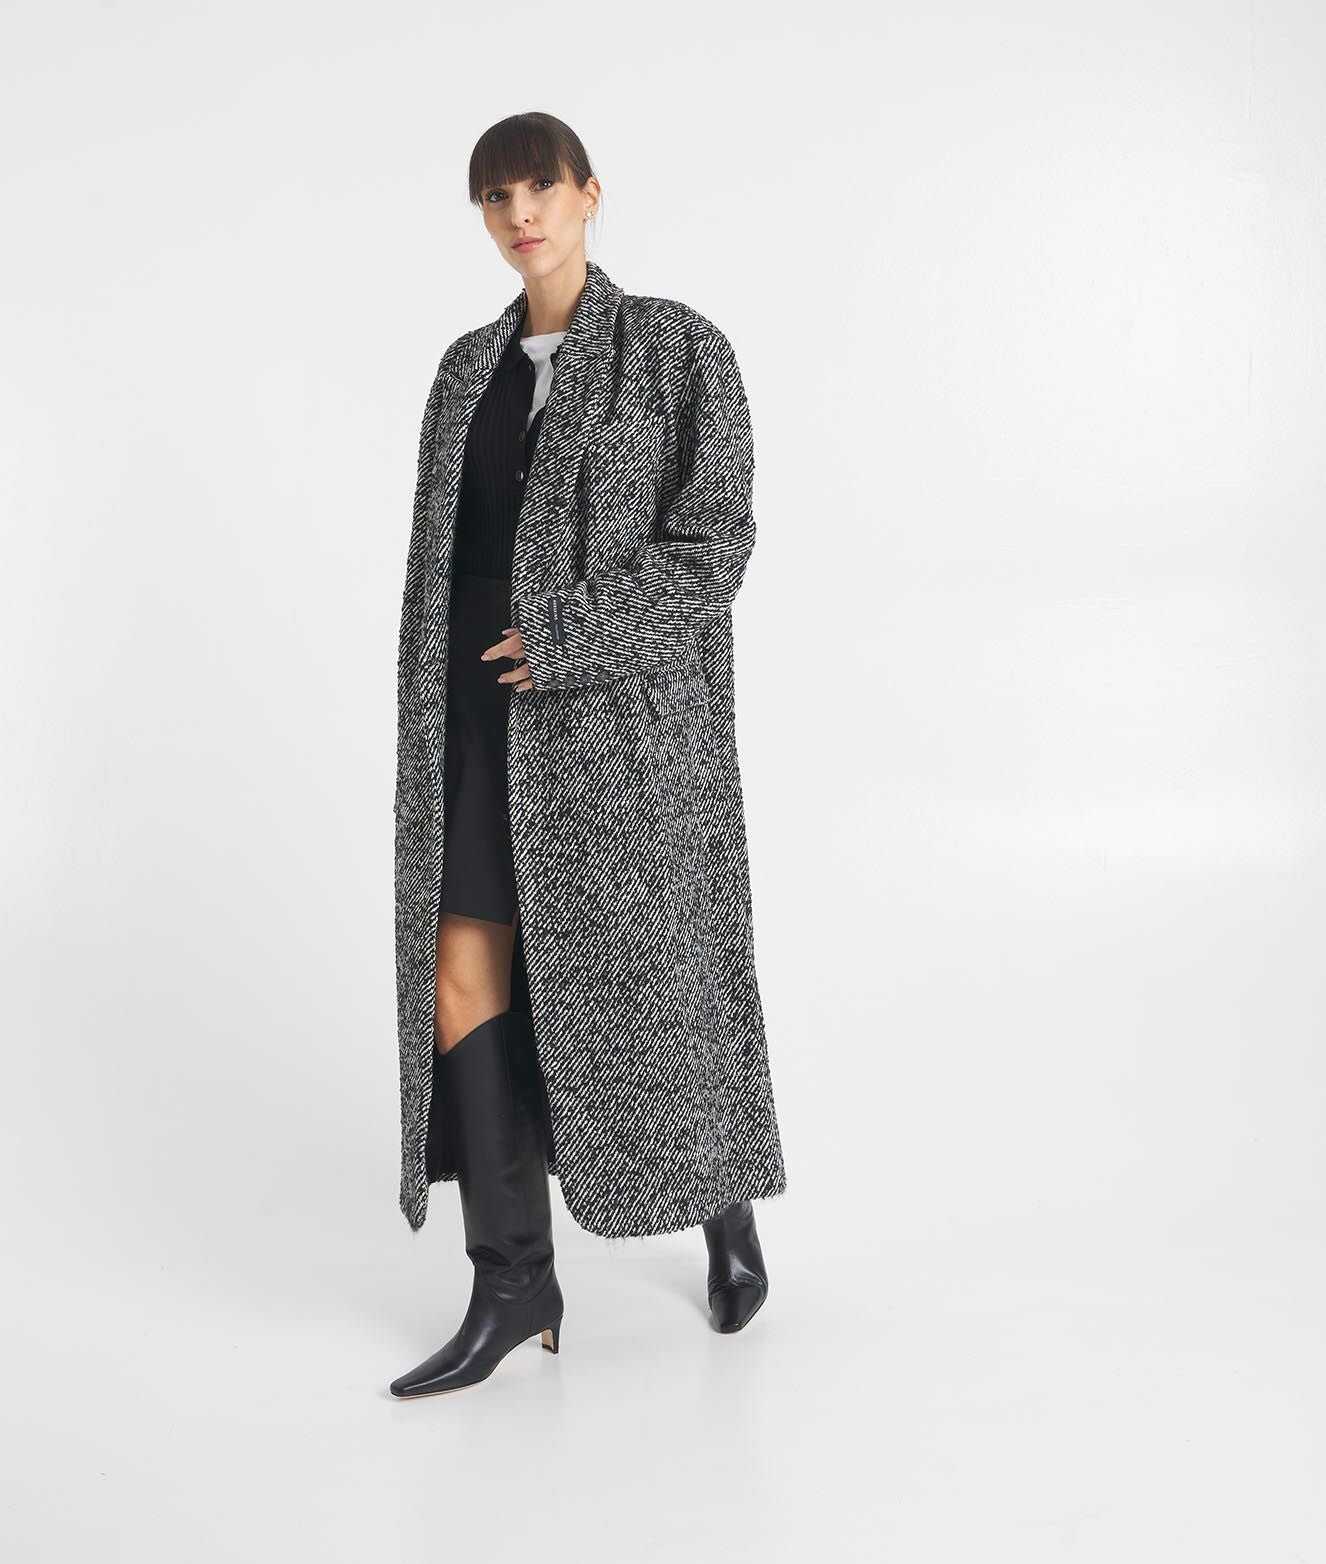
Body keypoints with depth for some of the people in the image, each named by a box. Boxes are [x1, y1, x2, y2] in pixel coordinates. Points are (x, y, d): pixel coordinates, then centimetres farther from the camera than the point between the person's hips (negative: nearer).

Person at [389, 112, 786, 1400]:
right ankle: (514, 1279, 5)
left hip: (622, 703, -5)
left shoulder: (679, 348, -3)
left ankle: (727, 1202, 30)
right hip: (485, 711, 5)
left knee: (655, 971, 4)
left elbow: (714, 546, -10)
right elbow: (443, 555, 15)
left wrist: (562, 638, -18)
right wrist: (433, 725, 11)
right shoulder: (470, 368, 13)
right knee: (465, 976, -3)